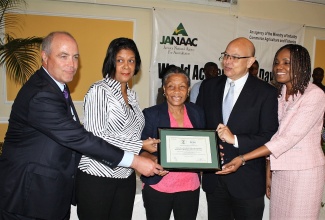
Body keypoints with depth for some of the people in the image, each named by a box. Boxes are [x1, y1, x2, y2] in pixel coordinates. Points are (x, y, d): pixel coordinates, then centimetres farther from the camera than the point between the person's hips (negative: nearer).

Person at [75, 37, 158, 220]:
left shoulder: (131, 95, 11)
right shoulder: (99, 90, -10)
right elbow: (97, 136, -16)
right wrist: (140, 145, -15)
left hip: (126, 177, 6)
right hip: (97, 177, -6)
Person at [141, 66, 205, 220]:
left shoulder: (197, 113, 5)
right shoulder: (151, 114, -5)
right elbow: (141, 149, -6)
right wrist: (153, 160, -25)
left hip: (190, 187, 3)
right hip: (158, 187, -2)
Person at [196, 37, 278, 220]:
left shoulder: (266, 92, -8)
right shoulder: (209, 87, 4)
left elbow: (270, 135, -12)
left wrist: (235, 139, -22)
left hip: (247, 180, -3)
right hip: (213, 177, 3)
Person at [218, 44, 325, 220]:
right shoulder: (278, 94, 6)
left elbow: (289, 138, -22)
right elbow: (272, 134, 6)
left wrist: (243, 158, -25)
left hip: (304, 172, -5)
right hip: (278, 169, 5)